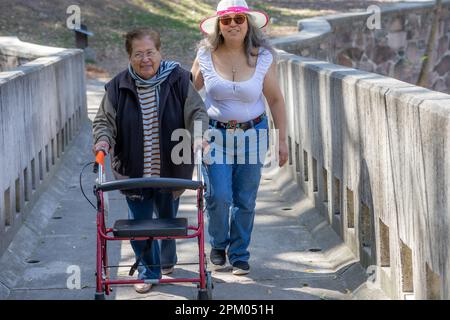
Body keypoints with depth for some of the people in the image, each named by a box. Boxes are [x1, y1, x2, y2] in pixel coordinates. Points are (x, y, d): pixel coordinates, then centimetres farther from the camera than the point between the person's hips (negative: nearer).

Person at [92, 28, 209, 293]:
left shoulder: (179, 80, -4)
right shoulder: (119, 87, -1)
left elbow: (197, 112, -5)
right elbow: (105, 120, 1)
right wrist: (103, 140, -19)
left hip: (170, 170, 0)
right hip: (134, 172, 0)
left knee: (168, 219, 16)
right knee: (139, 222, 1)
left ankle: (168, 261, 43)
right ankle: (149, 271, 19)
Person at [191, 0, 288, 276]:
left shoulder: (263, 58, -4)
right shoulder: (206, 56, -4)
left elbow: (275, 100, 3)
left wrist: (283, 139, 2)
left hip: (252, 133, 1)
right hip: (215, 133, 0)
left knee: (245, 200, 3)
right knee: (218, 196, -8)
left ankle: (239, 255, 20)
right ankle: (218, 244, 20)